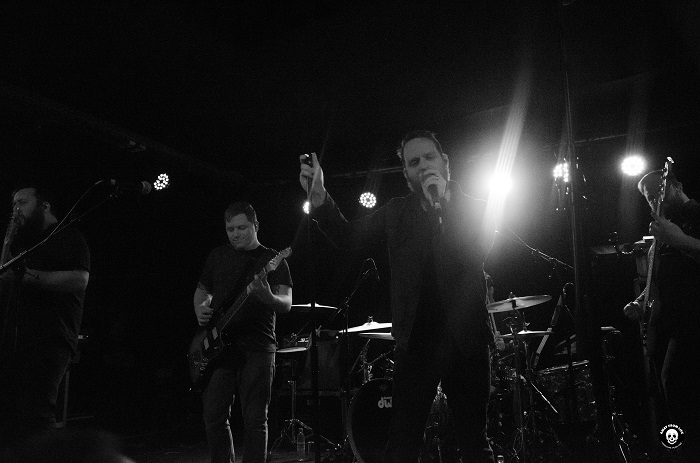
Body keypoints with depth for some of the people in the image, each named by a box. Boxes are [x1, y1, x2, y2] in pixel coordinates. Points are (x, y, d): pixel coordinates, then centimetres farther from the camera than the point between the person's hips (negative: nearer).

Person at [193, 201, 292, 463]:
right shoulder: (218, 257, 13)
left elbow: (286, 304, -9)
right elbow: (202, 290, 24)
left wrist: (267, 297, -31)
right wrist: (200, 310, 2)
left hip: (257, 348, -3)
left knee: (255, 419, -2)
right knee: (214, 414, 4)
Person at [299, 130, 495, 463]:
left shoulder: (471, 207, 6)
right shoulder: (397, 212, 9)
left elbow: (477, 251, -10)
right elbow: (347, 236, 5)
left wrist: (443, 202, -15)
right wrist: (319, 196, -11)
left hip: (465, 338, 0)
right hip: (416, 340, 1)